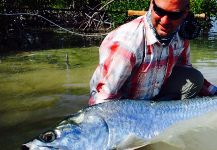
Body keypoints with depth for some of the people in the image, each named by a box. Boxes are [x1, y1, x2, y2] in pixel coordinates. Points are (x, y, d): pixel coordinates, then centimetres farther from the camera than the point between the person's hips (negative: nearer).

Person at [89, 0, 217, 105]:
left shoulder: (181, 37, -10)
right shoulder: (125, 43, -32)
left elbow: (186, 70, 8)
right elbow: (103, 100, -28)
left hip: (153, 95, 6)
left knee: (194, 79, -9)